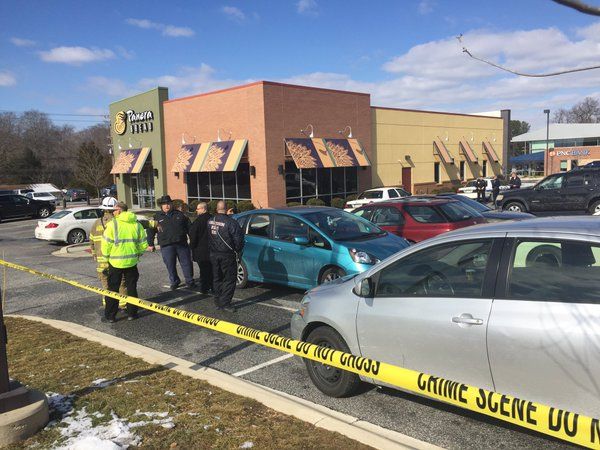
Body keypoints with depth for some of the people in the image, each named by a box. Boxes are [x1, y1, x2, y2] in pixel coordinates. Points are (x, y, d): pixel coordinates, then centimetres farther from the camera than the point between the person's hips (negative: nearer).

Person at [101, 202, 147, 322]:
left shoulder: (112, 224, -12)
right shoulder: (137, 224, 0)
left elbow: (106, 244, -13)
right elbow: (143, 244, 2)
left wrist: (107, 255, 4)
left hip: (115, 262, -3)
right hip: (132, 262, 3)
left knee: (113, 289, 9)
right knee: (132, 288, 14)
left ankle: (111, 315, 13)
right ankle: (132, 313, 18)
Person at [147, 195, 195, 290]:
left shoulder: (179, 214, 8)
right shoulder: (157, 217, 7)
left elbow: (189, 227, 10)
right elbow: (151, 231, 12)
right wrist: (150, 244, 8)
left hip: (182, 243, 0)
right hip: (166, 246, 0)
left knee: (187, 263, 3)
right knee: (170, 265, 5)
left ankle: (189, 281, 18)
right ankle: (174, 281, 23)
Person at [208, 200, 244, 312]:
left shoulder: (210, 221, 2)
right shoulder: (231, 222, -16)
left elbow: (208, 237, 10)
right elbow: (238, 239, -12)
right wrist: (238, 251, 4)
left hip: (213, 254, 6)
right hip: (227, 255, -6)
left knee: (217, 278, 15)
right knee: (229, 279, 2)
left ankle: (218, 301, 21)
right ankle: (225, 303, -1)